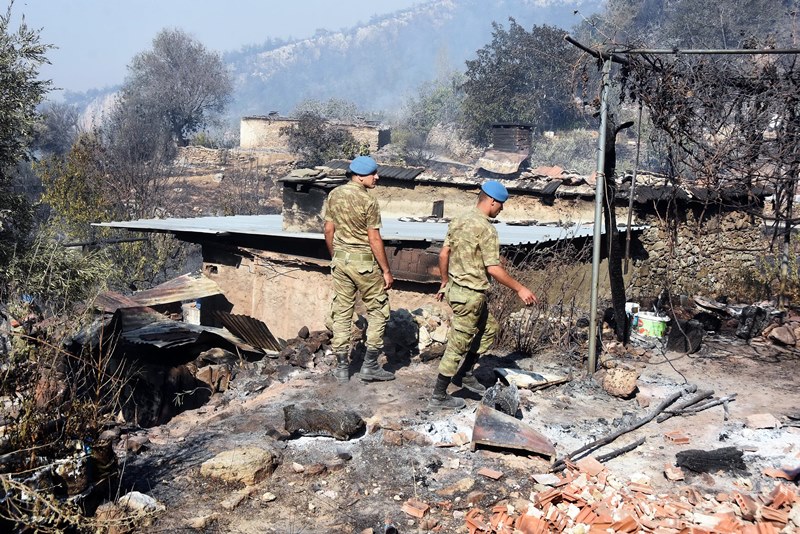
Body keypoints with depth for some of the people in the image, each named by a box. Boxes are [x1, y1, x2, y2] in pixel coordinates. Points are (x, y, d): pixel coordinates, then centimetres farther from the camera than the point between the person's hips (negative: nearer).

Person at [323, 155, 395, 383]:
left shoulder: (334, 195, 3)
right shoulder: (368, 201, -16)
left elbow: (328, 230, 8)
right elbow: (374, 240, -15)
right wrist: (386, 271, -8)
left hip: (340, 260, 6)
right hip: (364, 262, -6)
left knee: (342, 313, 11)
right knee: (378, 312, 8)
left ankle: (342, 367, 15)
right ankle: (370, 366, 8)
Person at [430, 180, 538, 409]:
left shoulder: (459, 221, 7)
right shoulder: (486, 229, -19)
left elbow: (443, 255, 12)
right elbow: (493, 269, -20)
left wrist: (445, 282, 24)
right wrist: (520, 289, -12)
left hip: (455, 288, 9)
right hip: (470, 295, -9)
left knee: (489, 328, 24)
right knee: (458, 346, 2)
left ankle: (465, 373, 29)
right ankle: (439, 396, 11)